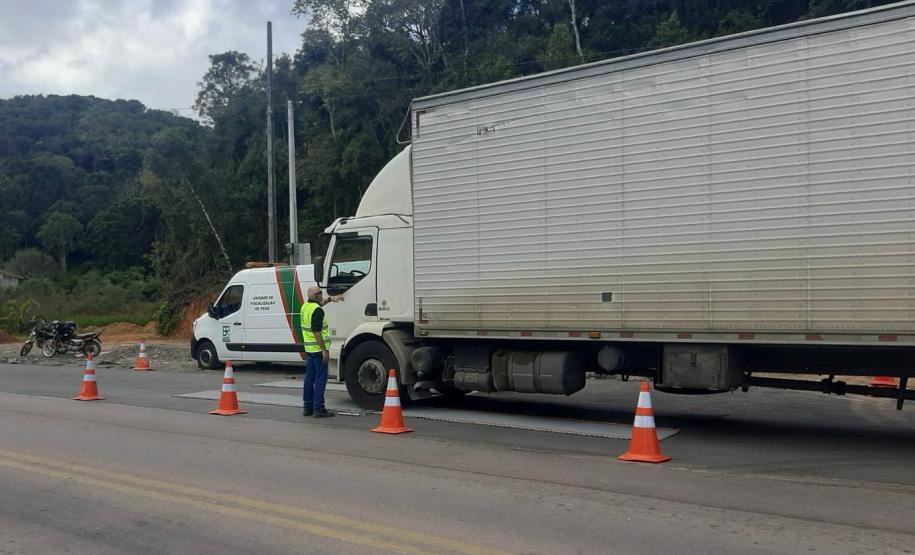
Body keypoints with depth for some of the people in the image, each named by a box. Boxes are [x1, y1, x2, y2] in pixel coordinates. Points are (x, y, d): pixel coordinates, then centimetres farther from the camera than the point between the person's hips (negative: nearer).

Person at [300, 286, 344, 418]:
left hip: (309, 349, 9)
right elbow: (316, 332, -22)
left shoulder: (306, 306, 10)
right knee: (320, 379, -6)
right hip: (318, 349, -9)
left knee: (309, 378, 13)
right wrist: (324, 350, -21)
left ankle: (308, 407, 18)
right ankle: (318, 409, -7)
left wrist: (330, 299, 38)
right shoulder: (317, 311, -18)